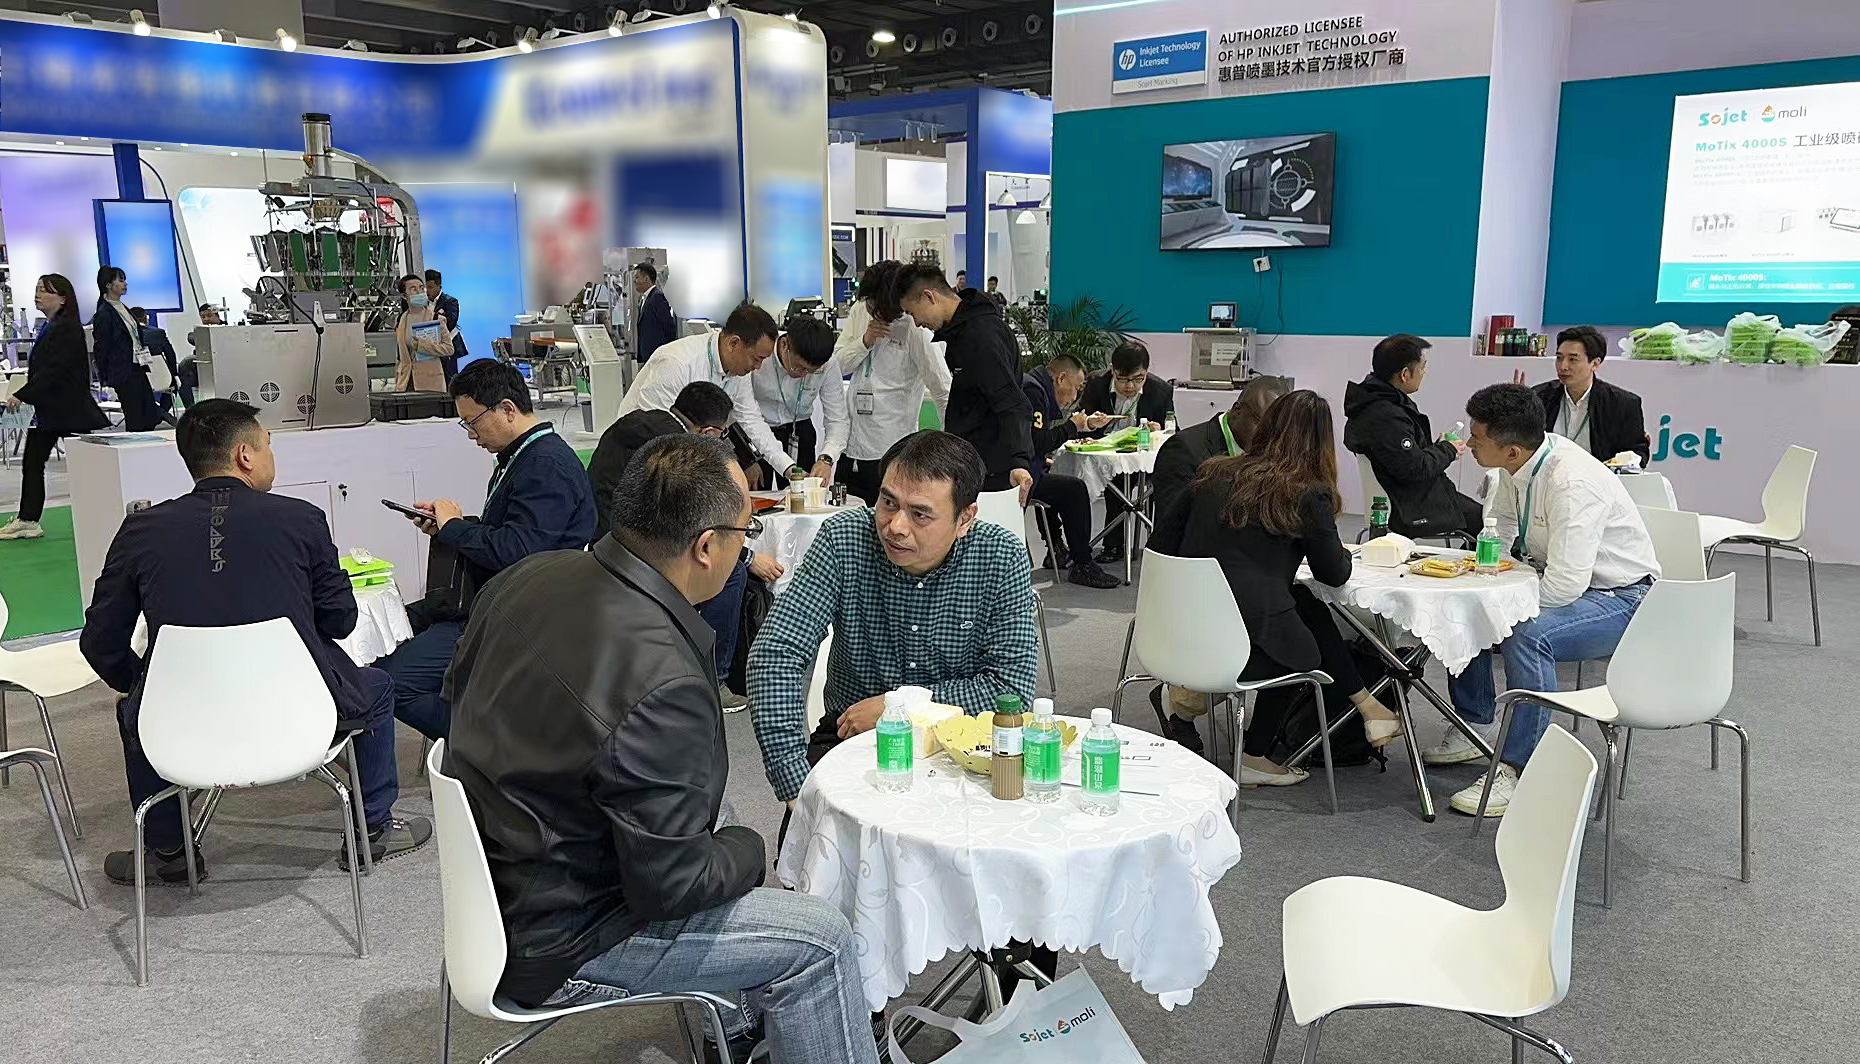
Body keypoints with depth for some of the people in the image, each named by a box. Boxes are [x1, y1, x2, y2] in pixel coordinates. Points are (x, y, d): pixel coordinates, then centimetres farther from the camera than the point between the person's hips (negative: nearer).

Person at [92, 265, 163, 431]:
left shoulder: (123, 308, 15)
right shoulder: (104, 313, -11)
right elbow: (101, 347, -11)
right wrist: (106, 378, -10)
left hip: (137, 368, 9)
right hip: (124, 373, -9)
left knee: (151, 418, 6)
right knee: (136, 422, -5)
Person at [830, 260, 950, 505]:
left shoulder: (914, 328, -13)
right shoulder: (860, 311, 6)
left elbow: (943, 391, -15)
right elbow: (838, 365, 9)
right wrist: (865, 341, -9)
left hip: (891, 450, -6)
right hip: (851, 443, 6)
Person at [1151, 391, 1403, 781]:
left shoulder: (1214, 474, 5)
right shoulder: (1309, 496, -8)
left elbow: (1162, 541, 10)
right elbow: (1334, 574, 5)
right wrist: (1343, 554, 27)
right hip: (1246, 647, -5)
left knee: (1304, 604, 26)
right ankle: (1254, 756, 33)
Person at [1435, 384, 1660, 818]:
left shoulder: (1573, 482, -31)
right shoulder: (1516, 467, -5)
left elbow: (1565, 585, -33)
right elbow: (1495, 537, 12)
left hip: (1621, 599, -9)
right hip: (1560, 582, 9)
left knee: (1525, 635, -33)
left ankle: (1517, 771, -24)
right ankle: (1472, 729, 16)